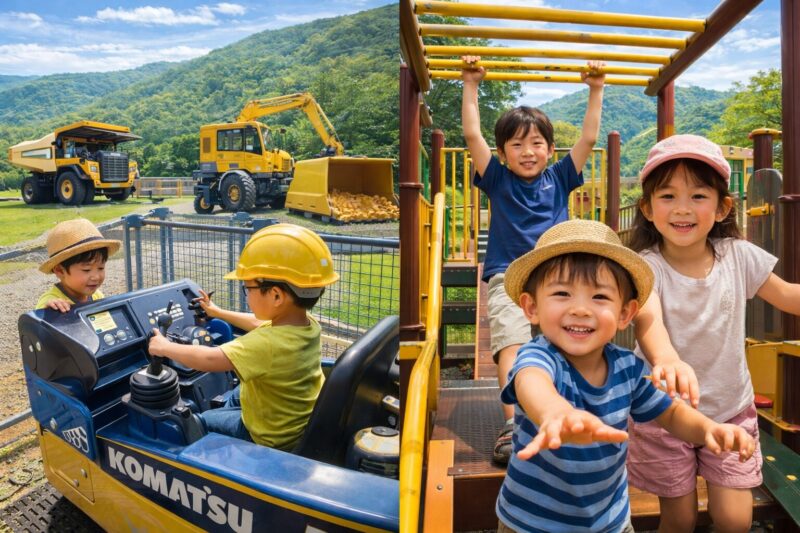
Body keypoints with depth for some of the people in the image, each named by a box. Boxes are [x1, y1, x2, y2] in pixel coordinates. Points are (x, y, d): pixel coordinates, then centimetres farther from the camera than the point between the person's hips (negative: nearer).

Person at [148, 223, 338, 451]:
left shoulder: (267, 344, -38)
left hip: (272, 438, -7)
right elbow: (261, 324, 7)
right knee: (237, 395, 32)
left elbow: (209, 359, -35)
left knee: (204, 421, 19)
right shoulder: (309, 325, -11)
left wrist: (164, 346, -16)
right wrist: (218, 312, 19)